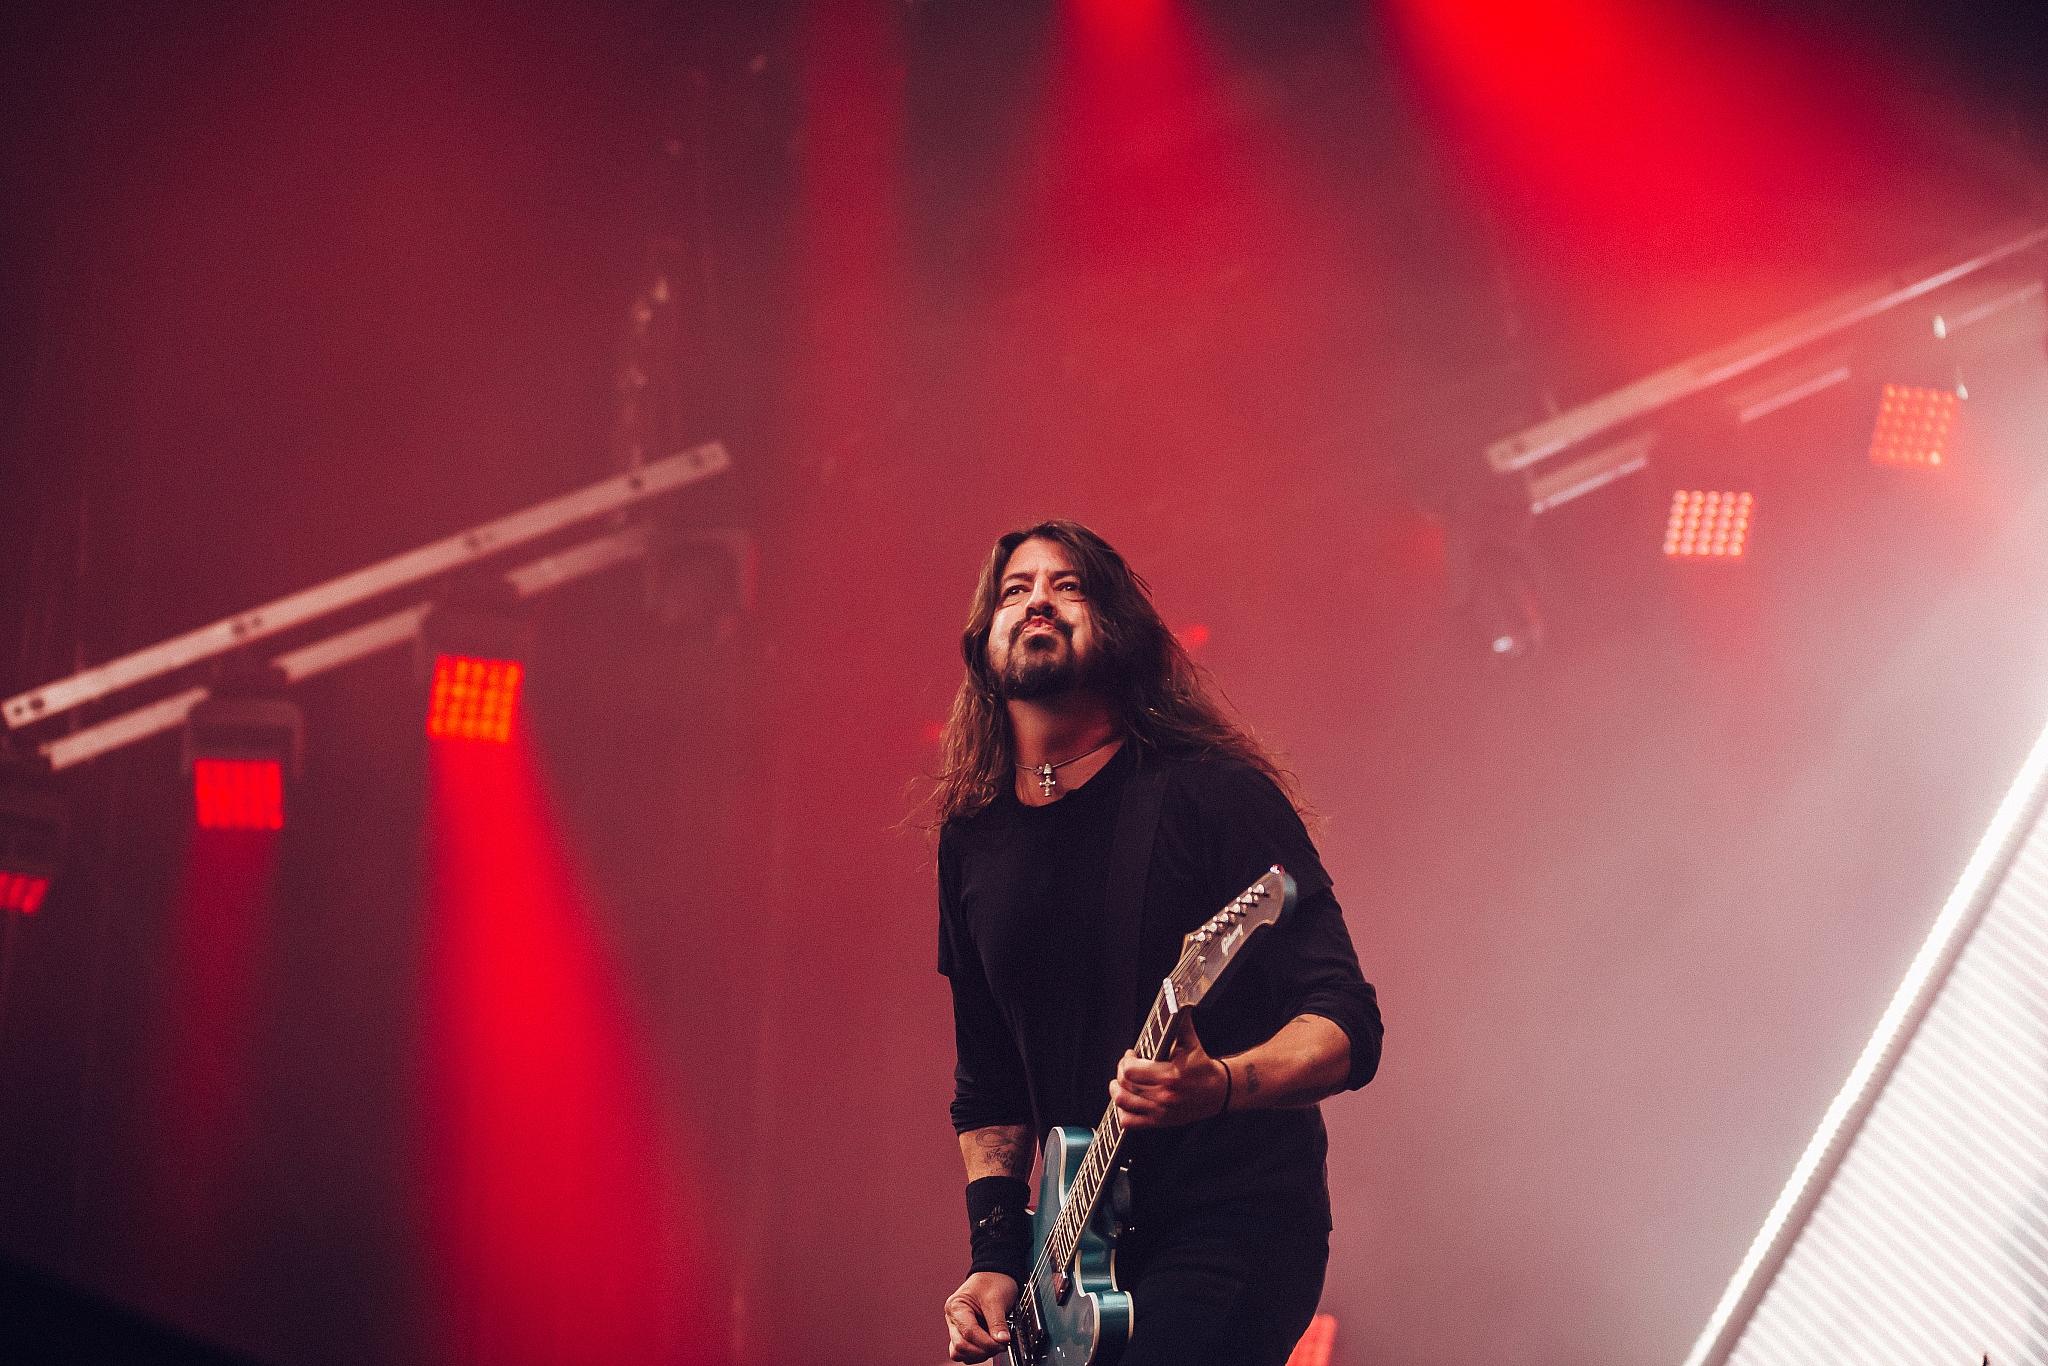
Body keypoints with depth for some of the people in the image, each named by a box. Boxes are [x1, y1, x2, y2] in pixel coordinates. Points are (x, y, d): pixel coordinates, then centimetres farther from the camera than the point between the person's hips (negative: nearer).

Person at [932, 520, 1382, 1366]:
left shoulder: (1210, 792, -7)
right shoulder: (971, 838, 11)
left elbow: (1347, 1025, -12)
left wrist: (1220, 1085, -30)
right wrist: (996, 1252, 7)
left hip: (1238, 1224, -5)